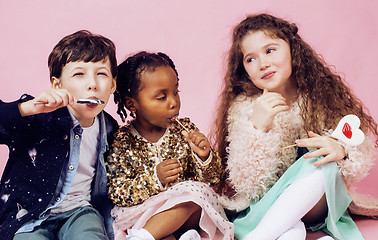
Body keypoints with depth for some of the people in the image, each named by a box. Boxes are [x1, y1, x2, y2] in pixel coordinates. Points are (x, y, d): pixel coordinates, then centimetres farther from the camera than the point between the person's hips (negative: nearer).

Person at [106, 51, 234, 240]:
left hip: (186, 209, 3)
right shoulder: (122, 142, -6)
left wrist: (205, 158, -19)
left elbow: (214, 180, 4)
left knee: (197, 191, -28)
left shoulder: (185, 129, 2)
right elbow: (117, 194, -9)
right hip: (141, 214, -3)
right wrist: (154, 178, -23)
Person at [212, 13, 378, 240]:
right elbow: (244, 184, -12)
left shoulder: (323, 95, -2)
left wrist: (341, 150, -26)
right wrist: (258, 128, -27)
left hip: (319, 202, 4)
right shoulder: (243, 108, -6)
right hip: (264, 208, -3)